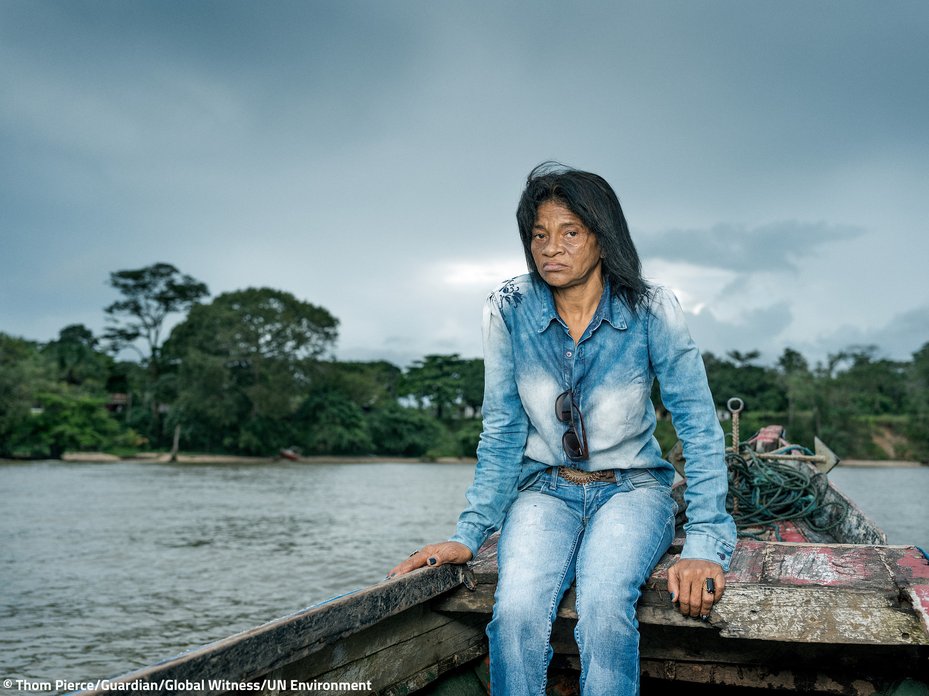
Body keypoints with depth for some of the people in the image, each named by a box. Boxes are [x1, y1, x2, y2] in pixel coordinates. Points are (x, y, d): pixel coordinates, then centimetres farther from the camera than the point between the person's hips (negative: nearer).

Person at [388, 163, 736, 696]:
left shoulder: (653, 311, -12)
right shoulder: (509, 311, -7)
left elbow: (700, 428, -10)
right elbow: (501, 434, -2)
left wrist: (706, 545, -20)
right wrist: (470, 533, -8)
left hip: (632, 489, -1)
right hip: (546, 488, 1)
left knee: (604, 605, -32)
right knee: (517, 611, -29)